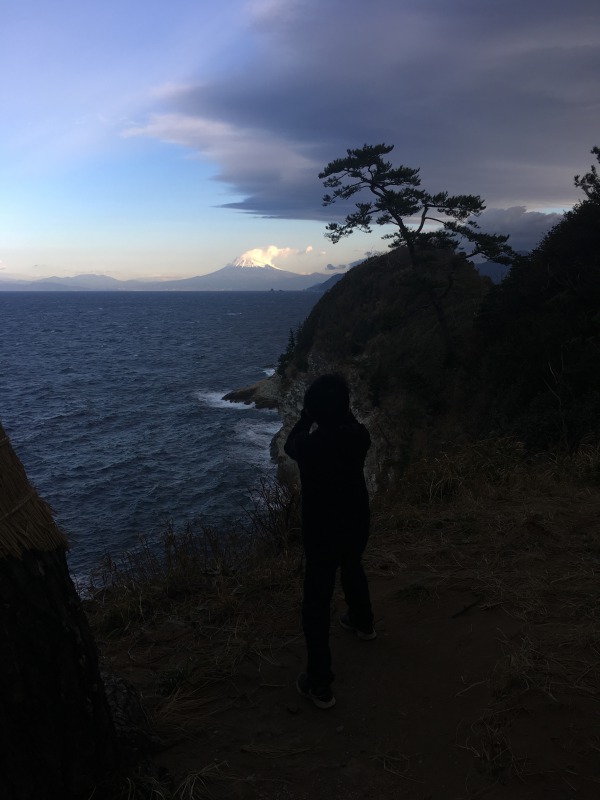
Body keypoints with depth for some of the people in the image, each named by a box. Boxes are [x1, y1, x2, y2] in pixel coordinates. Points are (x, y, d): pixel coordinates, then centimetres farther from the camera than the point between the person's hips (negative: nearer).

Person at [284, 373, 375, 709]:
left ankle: (320, 684, 8)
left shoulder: (309, 446, -25)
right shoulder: (358, 435, -15)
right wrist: (342, 411, 16)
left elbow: (290, 444, 1)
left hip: (322, 533, -5)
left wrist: (308, 416, 5)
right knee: (353, 571, 34)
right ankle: (363, 622, 60)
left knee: (317, 605, 4)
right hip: (357, 526, 5)